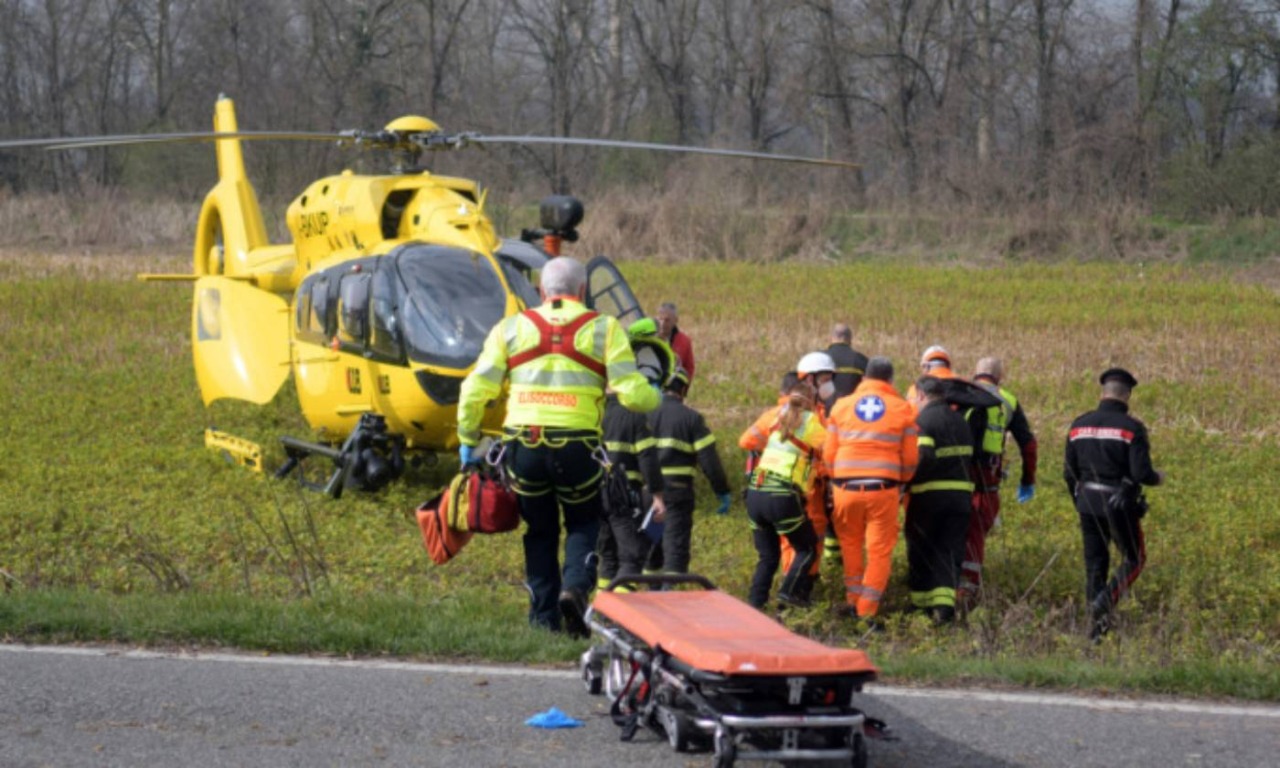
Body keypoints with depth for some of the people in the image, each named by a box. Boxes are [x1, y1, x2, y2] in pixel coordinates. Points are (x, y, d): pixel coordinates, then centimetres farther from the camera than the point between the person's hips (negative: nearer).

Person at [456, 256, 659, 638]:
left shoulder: (511, 328, 9)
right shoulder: (603, 329, 4)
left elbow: (475, 390, 5)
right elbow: (631, 392, -1)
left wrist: (468, 440, 16)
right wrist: (653, 398, 21)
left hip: (522, 445, 2)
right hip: (576, 446, -2)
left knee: (539, 532, 18)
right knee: (584, 524, 19)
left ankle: (544, 618, 14)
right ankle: (576, 586, -8)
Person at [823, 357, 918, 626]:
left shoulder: (841, 406, 9)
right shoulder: (902, 409, 5)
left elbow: (828, 455, 9)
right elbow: (910, 460, 6)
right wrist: (900, 483, 24)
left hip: (846, 489, 2)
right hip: (883, 489, -2)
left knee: (851, 544, 20)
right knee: (880, 551, 6)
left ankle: (853, 601, 21)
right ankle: (867, 611, 4)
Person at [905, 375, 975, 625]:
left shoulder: (921, 421, -11)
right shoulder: (960, 421, 13)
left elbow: (922, 457, -23)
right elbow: (968, 458, 16)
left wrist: (905, 482, -13)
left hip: (928, 495, -5)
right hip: (961, 495, 5)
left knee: (920, 552, 10)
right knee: (950, 551, 5)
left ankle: (921, 602, 17)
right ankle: (944, 603, -9)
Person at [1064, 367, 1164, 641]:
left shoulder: (1079, 425, 4)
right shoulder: (1131, 428, -12)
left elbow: (1069, 472, 8)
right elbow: (1141, 473, -17)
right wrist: (1157, 478, 6)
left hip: (1088, 503, 4)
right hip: (1120, 505, -4)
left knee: (1094, 564, 11)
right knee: (1134, 559, 12)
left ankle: (1096, 628, 7)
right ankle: (1105, 601, -13)